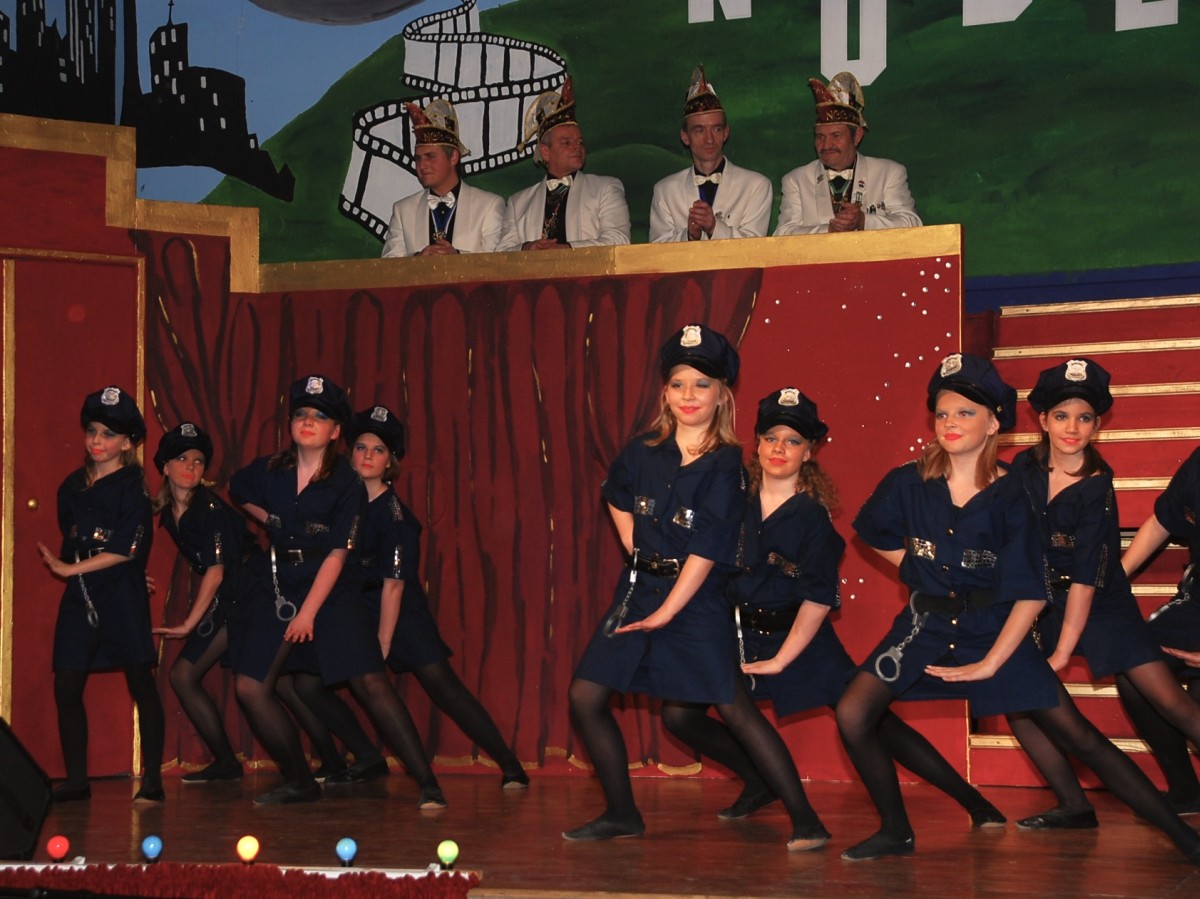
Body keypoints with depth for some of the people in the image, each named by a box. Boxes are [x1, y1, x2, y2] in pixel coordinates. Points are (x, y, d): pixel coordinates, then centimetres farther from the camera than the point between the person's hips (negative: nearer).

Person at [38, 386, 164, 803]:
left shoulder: (132, 487, -5)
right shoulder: (73, 486, 13)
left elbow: (126, 548, -13)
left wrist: (69, 569, -12)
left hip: (122, 597, -6)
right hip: (80, 597, 6)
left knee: (140, 684, -2)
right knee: (66, 687, 0)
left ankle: (152, 780, 2)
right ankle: (76, 780, 7)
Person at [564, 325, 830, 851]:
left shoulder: (725, 466, -11)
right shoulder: (643, 453, 4)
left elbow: (705, 551, -17)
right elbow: (617, 499, 27)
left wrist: (667, 612, -21)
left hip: (696, 597, -5)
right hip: (639, 589, 6)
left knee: (735, 708, -13)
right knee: (584, 696, -1)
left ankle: (803, 819, -8)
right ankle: (621, 813, 12)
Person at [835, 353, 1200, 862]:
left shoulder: (1009, 497, -11)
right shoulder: (909, 483, -5)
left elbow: (1030, 593, -12)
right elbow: (875, 535, 17)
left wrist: (989, 664, -15)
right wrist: (919, 569, 8)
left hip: (994, 628, -2)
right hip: (926, 624, 3)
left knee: (1076, 734, -4)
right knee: (853, 715, -15)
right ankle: (895, 833, 6)